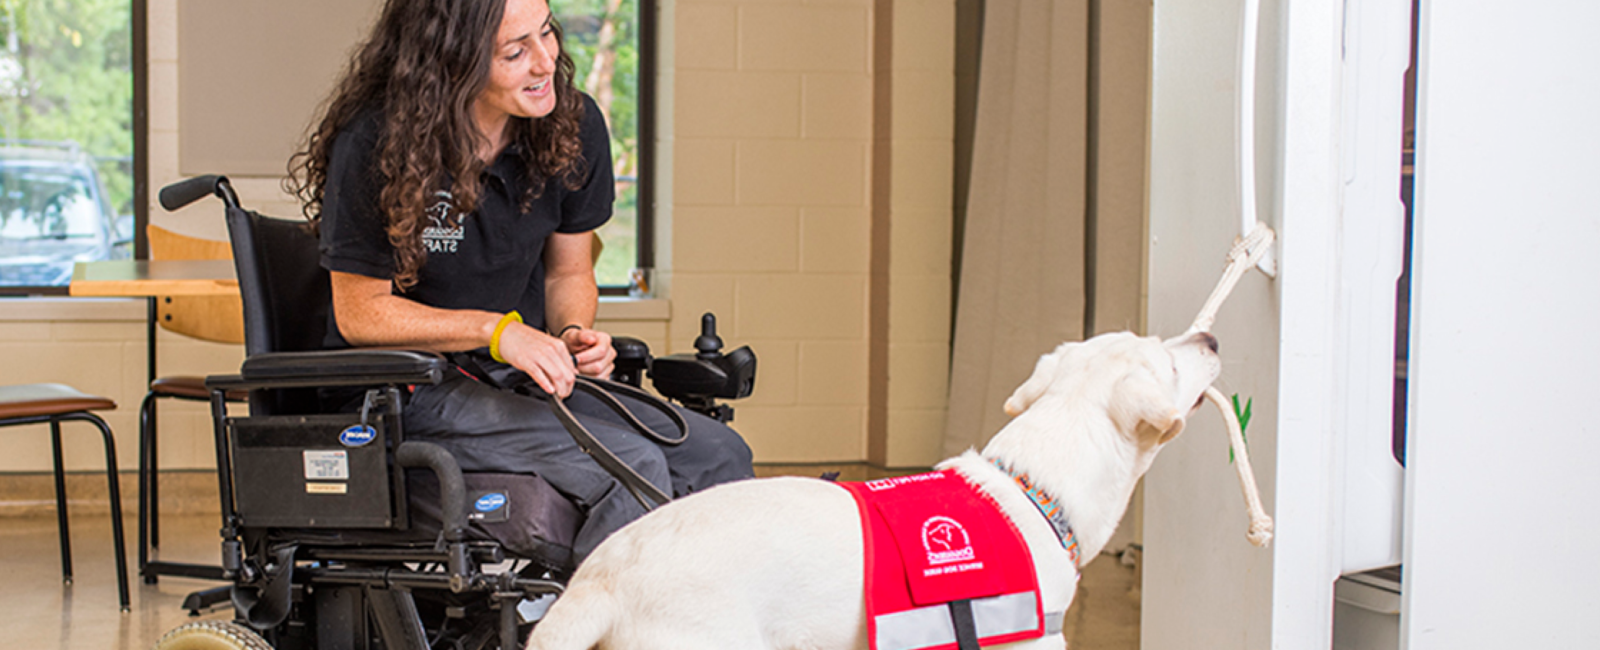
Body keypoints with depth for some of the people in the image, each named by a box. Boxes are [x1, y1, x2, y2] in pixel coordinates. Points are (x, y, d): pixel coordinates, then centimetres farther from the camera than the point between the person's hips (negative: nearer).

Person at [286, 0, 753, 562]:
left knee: (718, 454, -11)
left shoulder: (574, 125, -2)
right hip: (404, 388, -6)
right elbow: (359, 313, -12)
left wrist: (572, 333, -10)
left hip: (520, 377, 6)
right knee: (632, 465, -26)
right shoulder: (377, 143, -17)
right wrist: (497, 330, -22)